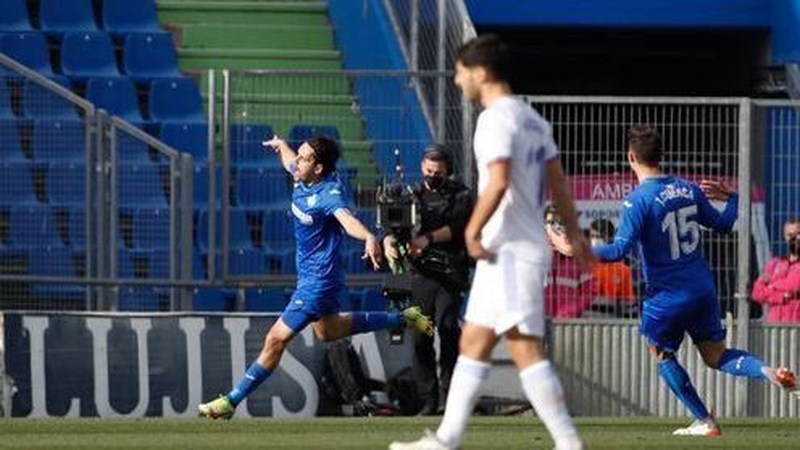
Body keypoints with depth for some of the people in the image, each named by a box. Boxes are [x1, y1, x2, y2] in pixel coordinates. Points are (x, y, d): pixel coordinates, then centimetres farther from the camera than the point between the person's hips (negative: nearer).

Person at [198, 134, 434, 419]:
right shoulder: (302, 180, -3)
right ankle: (402, 319, 41)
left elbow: (347, 219, -49)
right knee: (328, 331, 32)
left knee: (276, 340, -7)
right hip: (310, 276, 10)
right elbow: (289, 160, 22)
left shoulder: (329, 194, -29)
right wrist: (280, 145, 43)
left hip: (317, 282, -10)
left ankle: (231, 401, -1)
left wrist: (369, 238, -69)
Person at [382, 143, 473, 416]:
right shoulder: (413, 195, 15)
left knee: (447, 326, -18)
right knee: (420, 336, -2)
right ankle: (428, 399, 1)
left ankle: (447, 392, -18)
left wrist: (428, 238, -24)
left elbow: (457, 228, -9)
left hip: (450, 271, -3)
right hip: (420, 272, 3)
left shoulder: (459, 195, 8)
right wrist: (388, 242, -20)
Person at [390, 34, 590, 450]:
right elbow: (557, 182, 19)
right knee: (472, 343, 14)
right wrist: (573, 234, 24)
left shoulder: (496, 119, -13)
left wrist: (473, 230, -16)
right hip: (527, 247, 10)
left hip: (508, 251, -10)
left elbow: (499, 182, -25)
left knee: (525, 349, -12)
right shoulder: (531, 119, 16)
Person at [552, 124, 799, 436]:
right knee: (717, 356, 14)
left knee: (663, 355, 17)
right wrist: (730, 197, 34)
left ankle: (705, 422, 14)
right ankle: (768, 372, -15)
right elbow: (722, 224, 15)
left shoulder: (638, 199, -15)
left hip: (667, 297, -6)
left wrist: (575, 249, -12)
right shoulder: (688, 190, 4)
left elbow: (619, 250, -21)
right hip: (703, 290, 6)